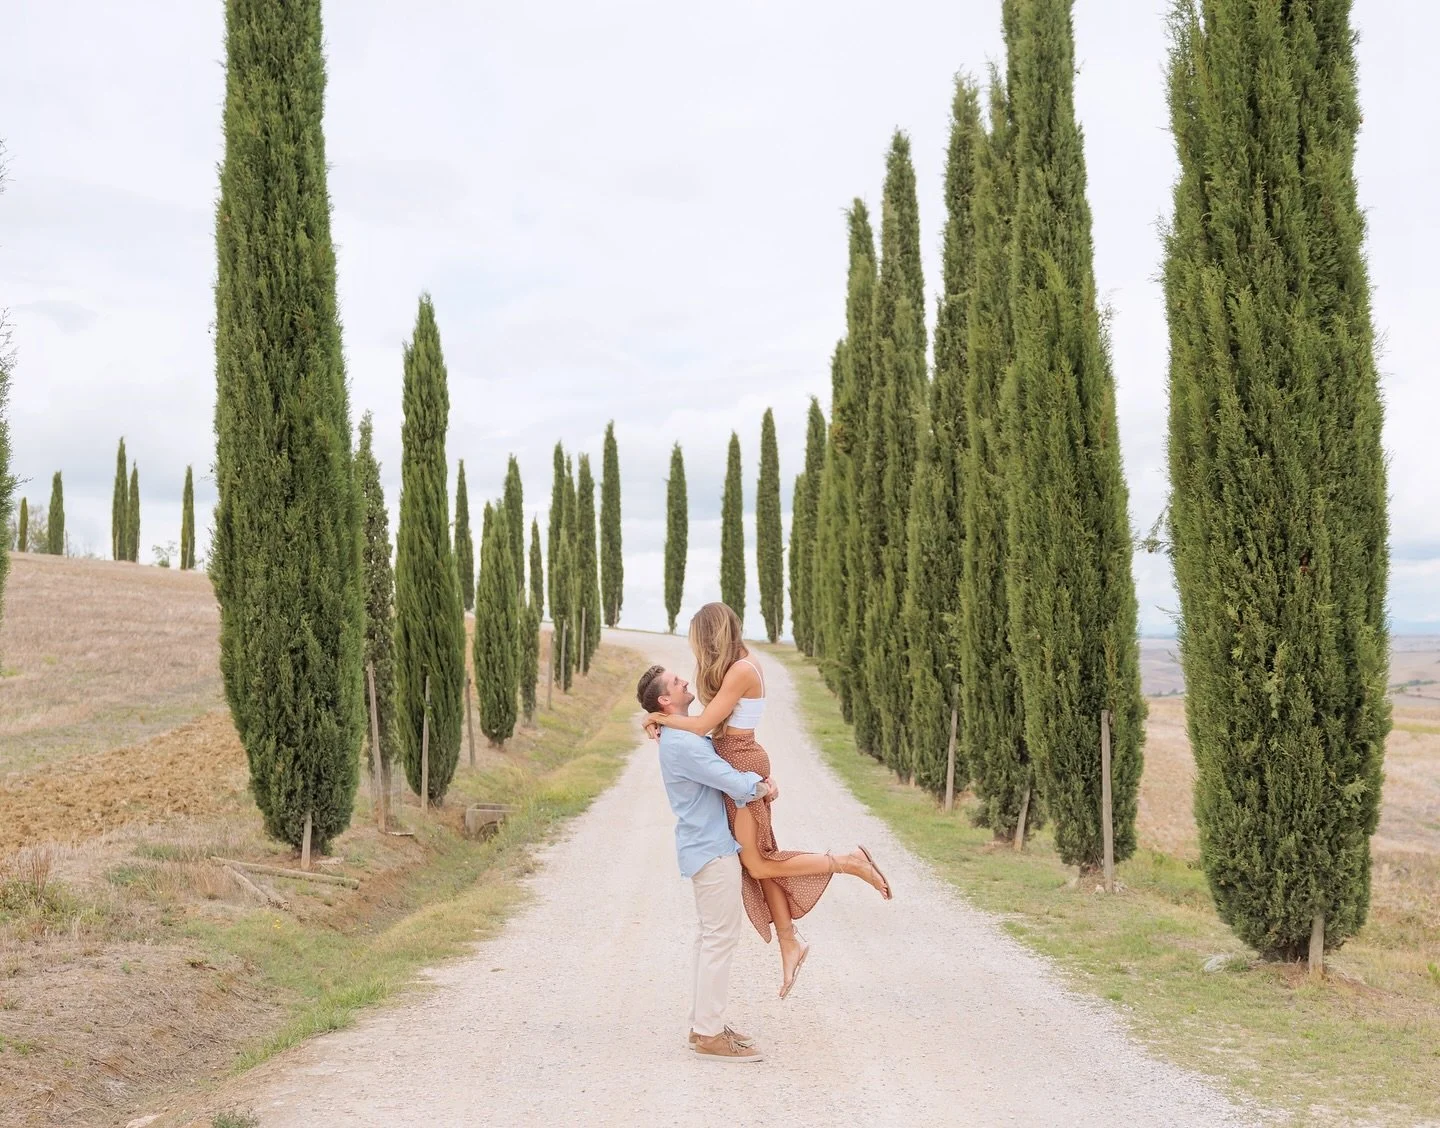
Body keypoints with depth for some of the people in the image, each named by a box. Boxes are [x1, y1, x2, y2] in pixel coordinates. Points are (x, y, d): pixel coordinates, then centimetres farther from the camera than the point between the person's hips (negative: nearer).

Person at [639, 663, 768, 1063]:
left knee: (711, 937, 15)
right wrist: (761, 786, -2)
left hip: (707, 846, 10)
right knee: (721, 937, -7)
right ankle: (709, 1035, -2)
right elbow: (735, 784, -23)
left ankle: (705, 1024, 22)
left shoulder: (686, 736, 12)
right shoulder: (682, 743, -21)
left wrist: (756, 781, 3)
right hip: (712, 850, -10)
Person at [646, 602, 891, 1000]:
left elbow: (703, 725, -19)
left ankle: (850, 863, -1)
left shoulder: (740, 671, -18)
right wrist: (668, 718, -2)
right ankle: (789, 942, 18)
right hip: (735, 762, 10)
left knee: (759, 865, -3)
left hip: (741, 765, -10)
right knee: (757, 861, 12)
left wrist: (659, 717, -6)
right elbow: (714, 723, 8)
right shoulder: (738, 667, 12)